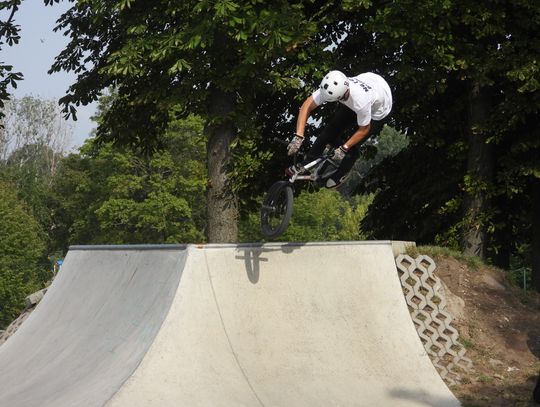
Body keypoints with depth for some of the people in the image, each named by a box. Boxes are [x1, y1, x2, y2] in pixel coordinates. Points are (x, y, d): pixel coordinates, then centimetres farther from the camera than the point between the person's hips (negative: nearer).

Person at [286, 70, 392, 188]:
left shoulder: (361, 102, -46)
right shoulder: (330, 88, -34)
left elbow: (364, 130, -27)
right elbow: (307, 105, -28)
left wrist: (343, 149, -24)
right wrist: (298, 137, -35)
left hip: (378, 109, -5)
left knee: (352, 145, -5)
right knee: (331, 129, -4)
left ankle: (341, 174, 22)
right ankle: (306, 164, 8)